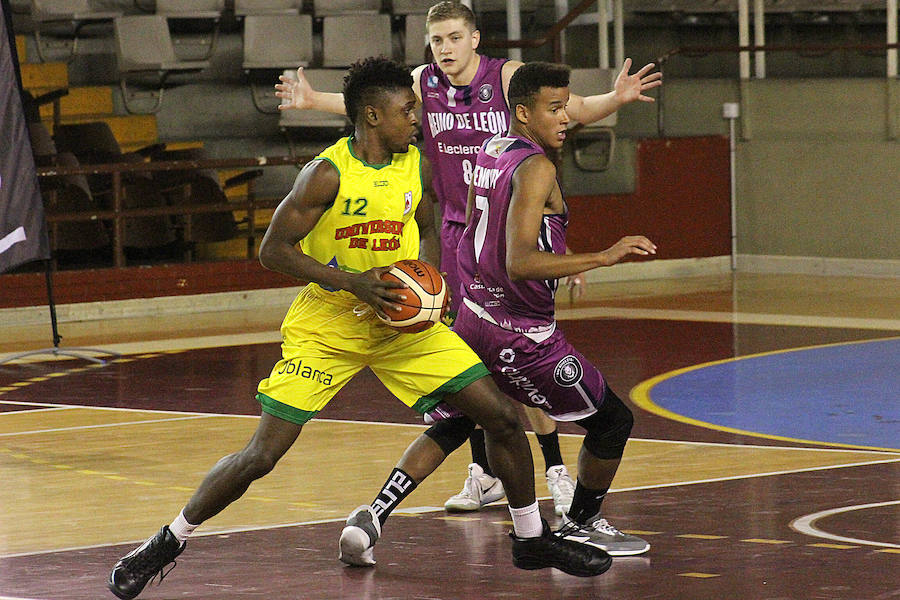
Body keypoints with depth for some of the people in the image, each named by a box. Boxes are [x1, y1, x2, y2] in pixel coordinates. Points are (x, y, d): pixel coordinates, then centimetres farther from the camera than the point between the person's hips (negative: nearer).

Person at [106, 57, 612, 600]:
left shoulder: (419, 165, -3)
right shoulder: (328, 174, -20)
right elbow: (274, 250, -16)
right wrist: (352, 282, -25)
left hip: (403, 324, 5)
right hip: (327, 326, -5)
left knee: (503, 418, -1)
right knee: (262, 455, -9)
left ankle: (532, 539, 19)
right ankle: (167, 544, 10)